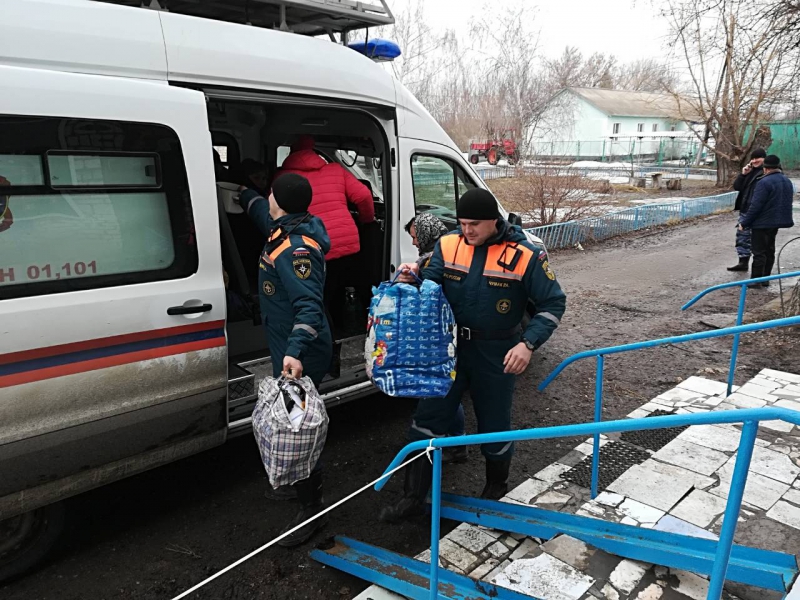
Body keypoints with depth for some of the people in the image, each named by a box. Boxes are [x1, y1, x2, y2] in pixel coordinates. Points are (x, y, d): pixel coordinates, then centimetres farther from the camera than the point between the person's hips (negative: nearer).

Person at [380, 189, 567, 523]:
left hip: (496, 355, -2)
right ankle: (414, 496, 20)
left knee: (494, 426, 12)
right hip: (450, 347, 3)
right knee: (427, 420, 4)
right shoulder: (448, 246, -4)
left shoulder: (524, 255, -13)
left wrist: (528, 344, -19)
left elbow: (553, 303, -7)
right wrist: (414, 280, -27)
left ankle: (496, 490, 41)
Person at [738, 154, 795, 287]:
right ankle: (765, 279, 22)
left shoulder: (765, 182, -20)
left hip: (762, 223, -8)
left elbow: (755, 206, -21)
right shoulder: (787, 181, 9)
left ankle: (756, 280, 0)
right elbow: (786, 203, 17)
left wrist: (744, 222, -14)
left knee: (759, 252, -3)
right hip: (777, 221, 8)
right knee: (769, 250, 15)